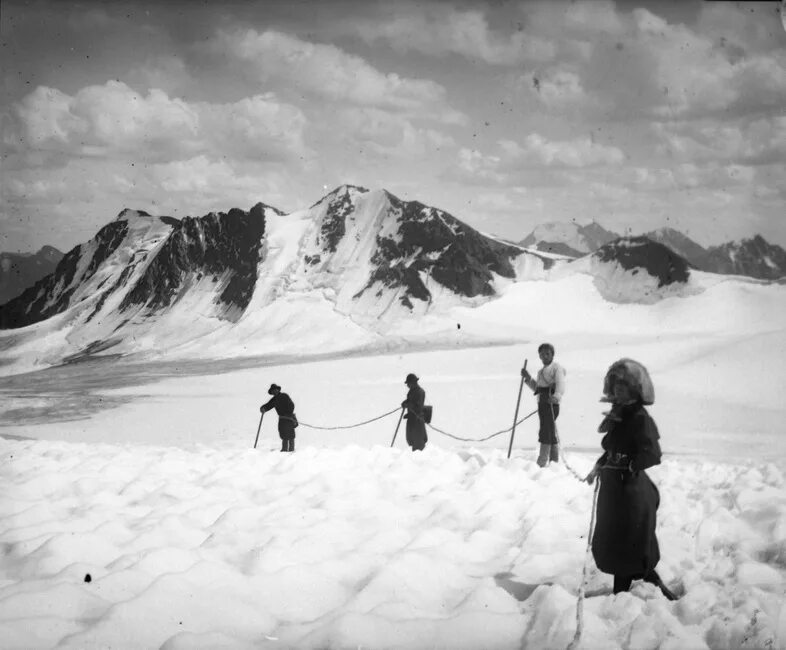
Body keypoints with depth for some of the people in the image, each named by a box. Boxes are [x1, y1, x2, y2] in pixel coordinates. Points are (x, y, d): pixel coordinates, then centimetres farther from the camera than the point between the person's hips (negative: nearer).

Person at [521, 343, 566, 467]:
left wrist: (556, 397, -40)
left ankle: (541, 463, -13)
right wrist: (528, 378, 15)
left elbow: (560, 385, -21)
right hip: (542, 404, 9)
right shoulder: (541, 371, 22)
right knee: (551, 434, 15)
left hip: (551, 404, -9)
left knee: (545, 433, -12)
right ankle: (554, 460, 23)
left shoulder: (557, 368, -6)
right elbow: (537, 388, 27)